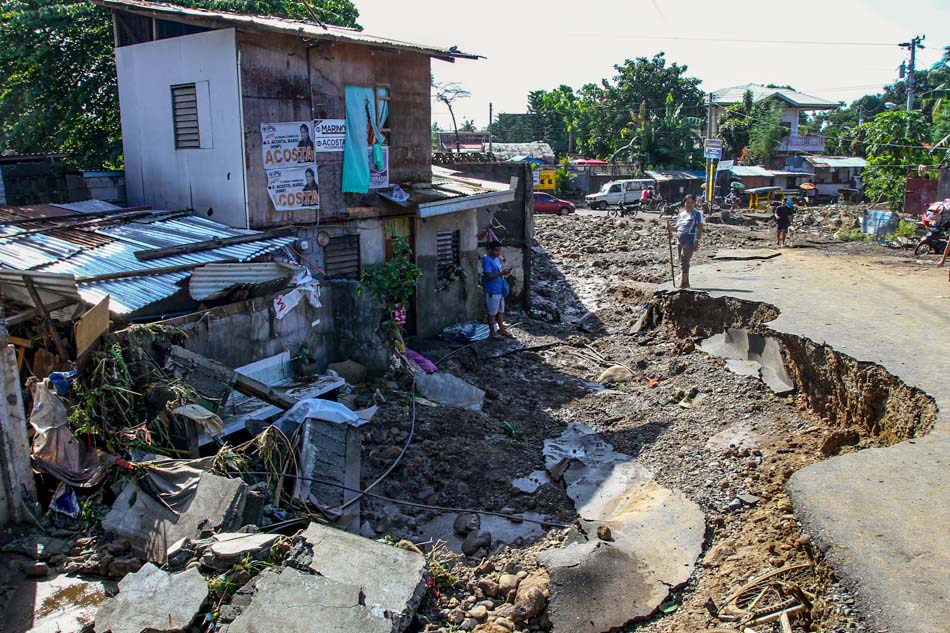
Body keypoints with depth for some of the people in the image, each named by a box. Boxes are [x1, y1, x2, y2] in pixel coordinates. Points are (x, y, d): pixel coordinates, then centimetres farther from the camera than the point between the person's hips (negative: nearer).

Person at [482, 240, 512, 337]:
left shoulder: (498, 258, 9)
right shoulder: (487, 260, -18)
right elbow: (489, 276, -24)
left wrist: (505, 272, 5)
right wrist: (501, 273, -29)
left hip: (500, 290, 9)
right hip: (492, 292, -8)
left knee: (501, 311, 18)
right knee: (492, 313, 4)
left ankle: (502, 329, 29)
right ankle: (492, 332, 14)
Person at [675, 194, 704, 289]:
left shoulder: (697, 214, -5)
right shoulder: (681, 214, 14)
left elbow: (700, 229, -9)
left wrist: (697, 241, -17)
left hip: (690, 241, -7)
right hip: (679, 240, 7)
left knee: (684, 260, -12)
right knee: (682, 261, 11)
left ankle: (684, 282, -7)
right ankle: (686, 282, 20)